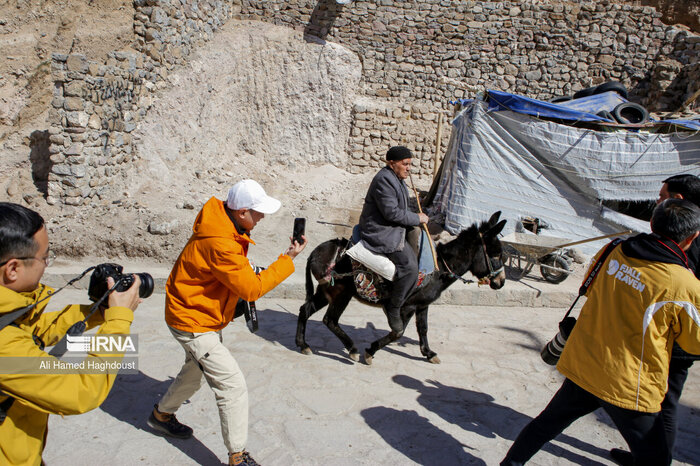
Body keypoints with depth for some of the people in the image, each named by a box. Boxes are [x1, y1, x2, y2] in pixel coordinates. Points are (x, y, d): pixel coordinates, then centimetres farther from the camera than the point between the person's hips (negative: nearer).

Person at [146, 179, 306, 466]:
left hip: (199, 314, 10)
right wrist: (288, 259, -25)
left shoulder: (225, 223, -4)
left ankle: (162, 415, 53)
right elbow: (252, 288, -29)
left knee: (196, 372, 30)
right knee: (232, 385, -9)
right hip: (193, 322, -10)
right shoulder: (220, 244, -34)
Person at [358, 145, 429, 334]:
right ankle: (393, 308, -6)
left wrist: (416, 216, 11)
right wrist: (417, 219, -12)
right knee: (409, 266, -22)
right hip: (380, 233, -11)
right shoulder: (384, 180, -17)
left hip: (393, 230, 11)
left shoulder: (396, 179, 17)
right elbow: (392, 213, -23)